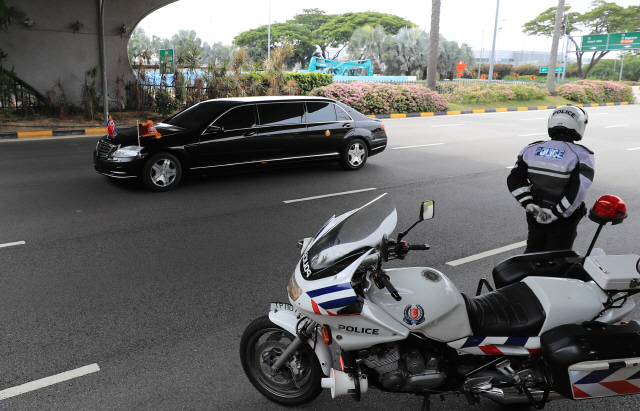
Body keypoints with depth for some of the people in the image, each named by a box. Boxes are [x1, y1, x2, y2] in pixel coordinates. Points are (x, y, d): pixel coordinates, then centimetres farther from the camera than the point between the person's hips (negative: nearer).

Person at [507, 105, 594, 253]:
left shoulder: (531, 149, 1)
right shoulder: (581, 155, -13)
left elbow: (514, 180, -4)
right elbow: (578, 191, -22)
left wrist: (530, 205, -8)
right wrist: (556, 213, -17)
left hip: (535, 217, 4)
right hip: (563, 220, -4)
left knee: (532, 253, 16)